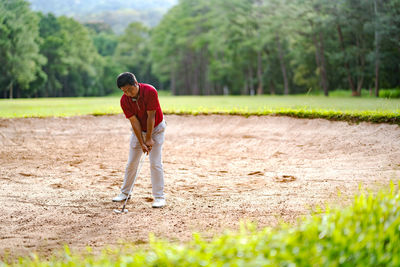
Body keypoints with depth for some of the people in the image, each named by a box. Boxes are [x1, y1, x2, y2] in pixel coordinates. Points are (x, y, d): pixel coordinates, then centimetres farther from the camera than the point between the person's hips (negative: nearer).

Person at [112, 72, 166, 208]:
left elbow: (151, 117, -24)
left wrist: (149, 138, -19)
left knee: (155, 163, -10)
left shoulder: (150, 91, -28)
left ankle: (159, 197, -6)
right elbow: (134, 121, -17)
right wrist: (142, 143, -21)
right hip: (139, 130, 3)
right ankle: (125, 192, 23)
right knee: (131, 163, 7)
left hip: (156, 128, -3)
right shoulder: (124, 100, -17)